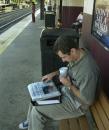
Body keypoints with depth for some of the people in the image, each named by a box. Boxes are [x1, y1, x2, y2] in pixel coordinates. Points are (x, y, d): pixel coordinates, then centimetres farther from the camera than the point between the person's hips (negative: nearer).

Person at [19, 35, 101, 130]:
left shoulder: (88, 71, -37)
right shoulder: (77, 55, -10)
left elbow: (88, 101, -27)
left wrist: (69, 85, -23)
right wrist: (54, 73, 0)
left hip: (75, 104, -8)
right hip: (66, 90, 9)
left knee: (37, 111, -12)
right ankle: (31, 121, 36)